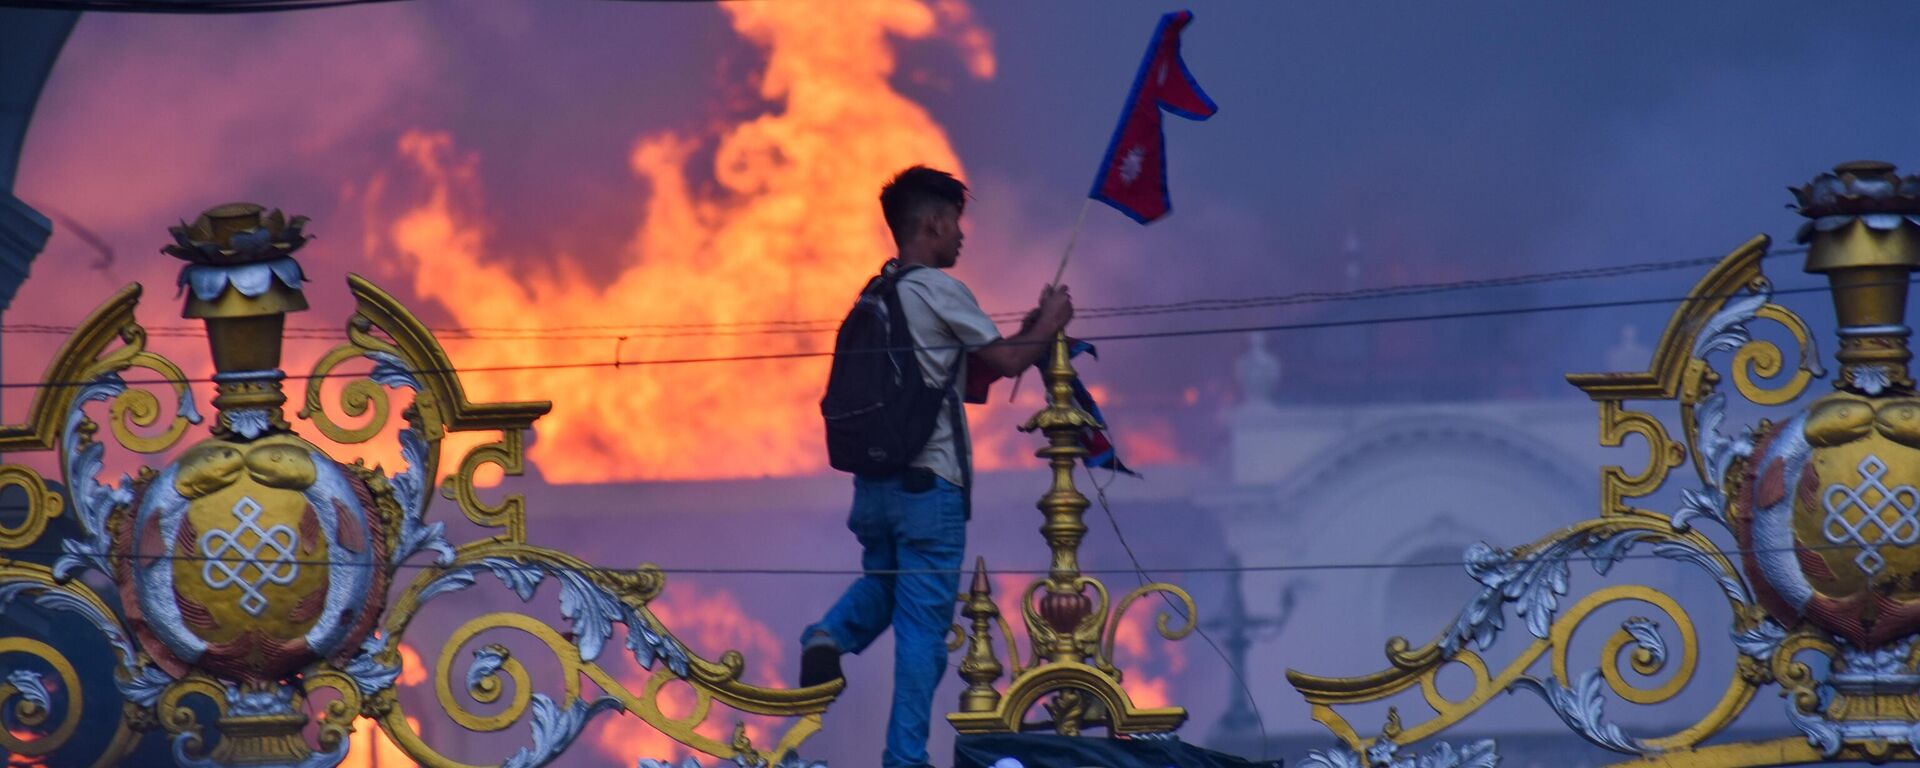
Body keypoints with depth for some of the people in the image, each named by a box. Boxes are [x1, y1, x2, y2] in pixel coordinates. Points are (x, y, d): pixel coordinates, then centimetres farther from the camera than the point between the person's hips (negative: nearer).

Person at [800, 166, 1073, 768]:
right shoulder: (939, 291, -10)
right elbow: (1006, 362, -2)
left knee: (884, 581, 27)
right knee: (923, 622, -2)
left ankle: (833, 634, -3)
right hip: (929, 481, -7)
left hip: (875, 480, 7)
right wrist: (1051, 323, 14)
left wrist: (1027, 333, 22)